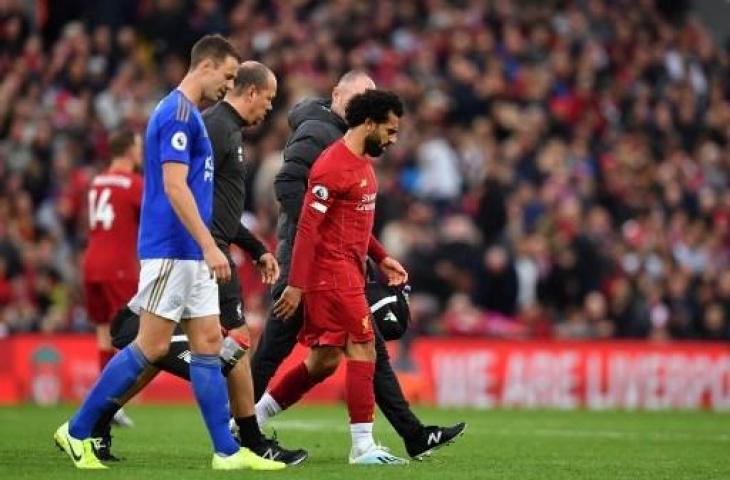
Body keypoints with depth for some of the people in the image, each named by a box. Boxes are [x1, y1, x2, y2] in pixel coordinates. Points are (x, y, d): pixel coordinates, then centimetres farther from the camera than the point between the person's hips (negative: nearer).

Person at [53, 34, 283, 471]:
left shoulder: (190, 115, 17)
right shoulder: (178, 113, -13)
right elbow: (174, 187, -21)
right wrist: (210, 247, -22)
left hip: (192, 255, 10)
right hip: (170, 251, -10)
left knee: (208, 344, 6)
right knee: (151, 347, -7)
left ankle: (228, 451, 4)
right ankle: (77, 431, 0)